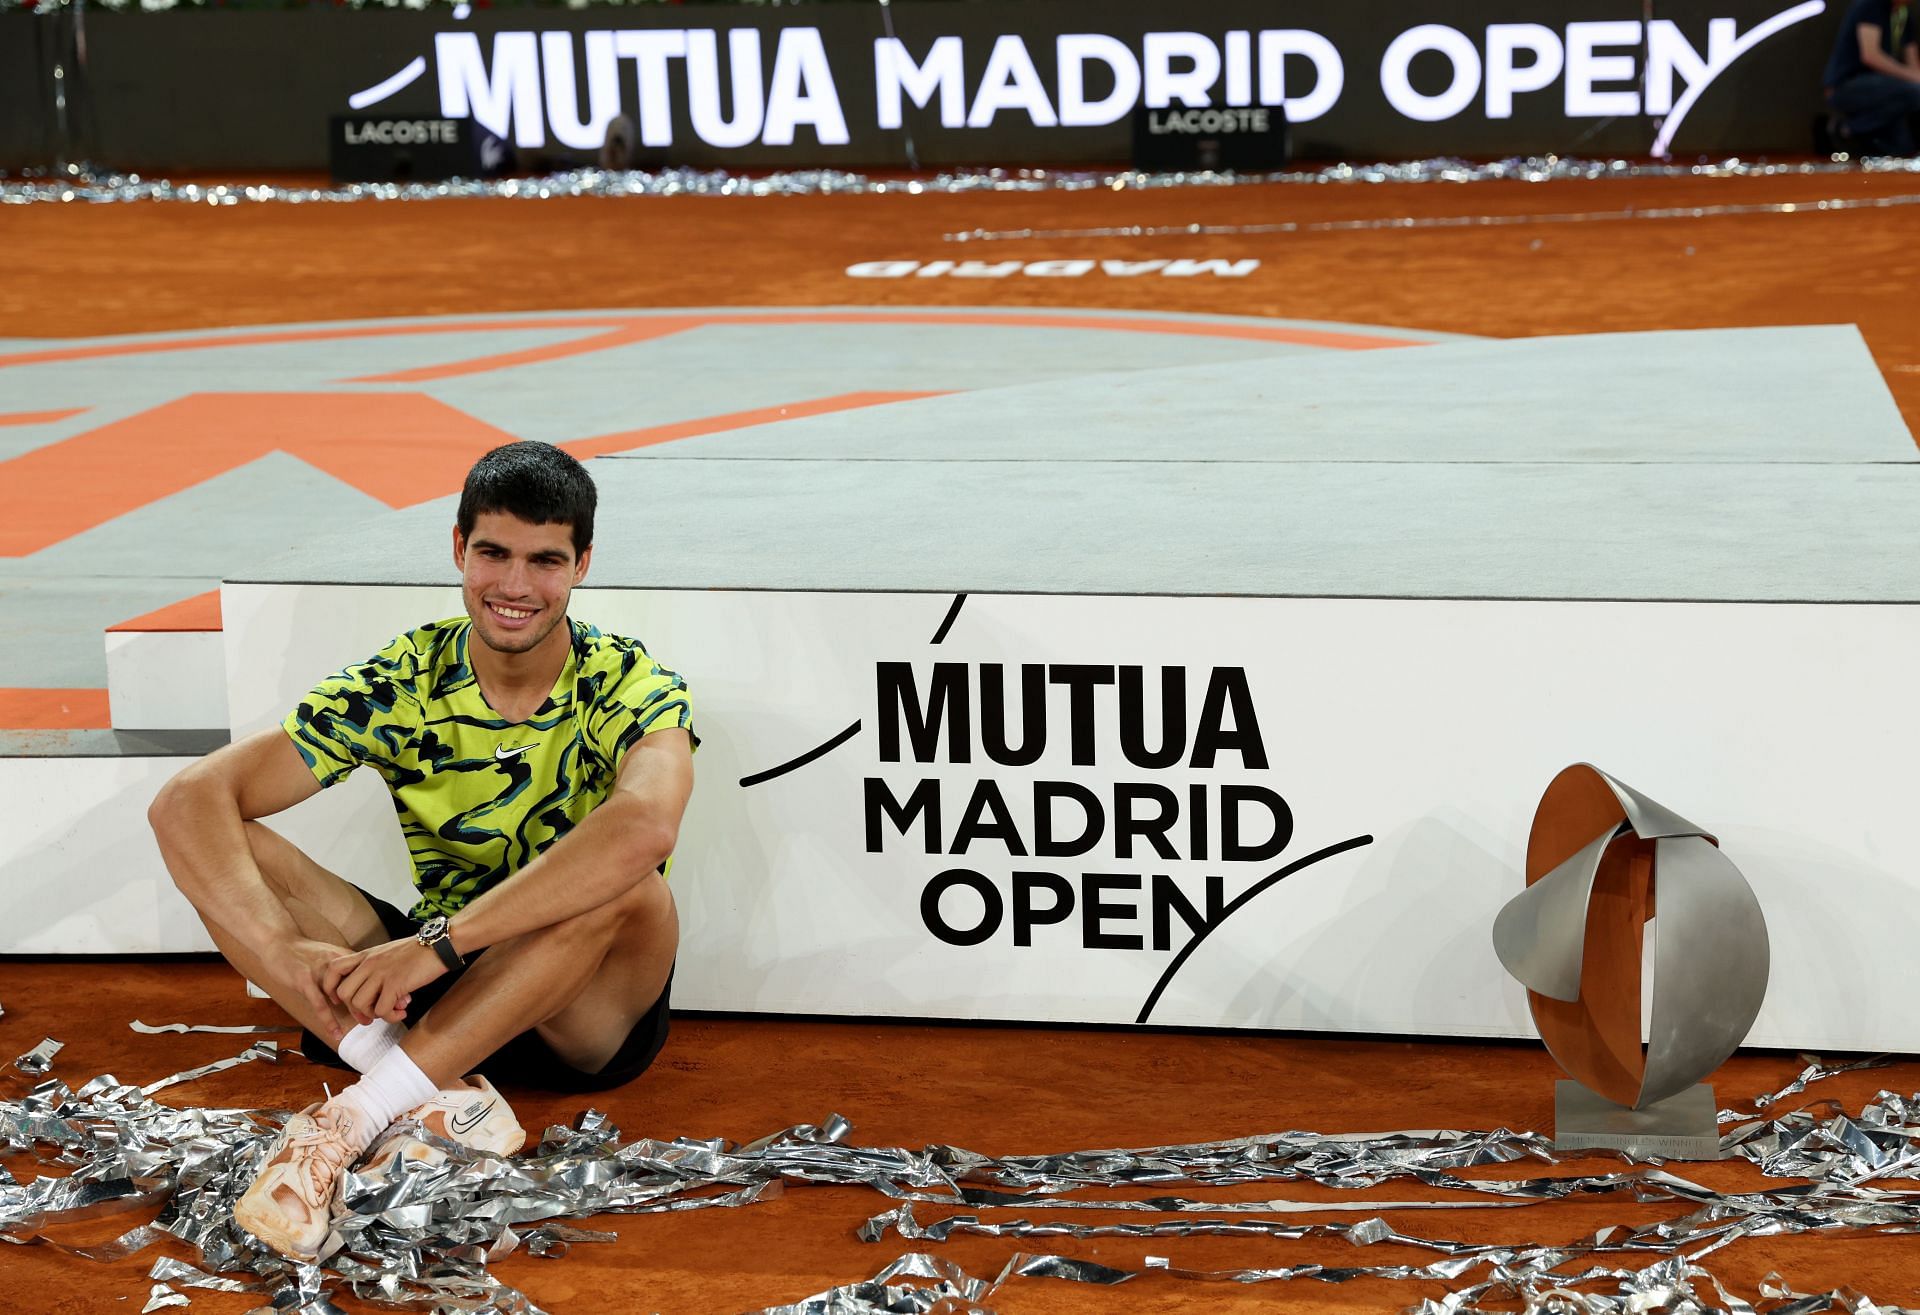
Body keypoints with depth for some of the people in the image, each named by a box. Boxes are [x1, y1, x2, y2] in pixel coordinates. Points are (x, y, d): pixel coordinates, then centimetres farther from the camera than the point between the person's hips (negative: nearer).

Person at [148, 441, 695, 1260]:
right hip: (435, 993, 3)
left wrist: (439, 940, -40)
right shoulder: (403, 682, -5)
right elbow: (190, 800, -13)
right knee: (226, 843, -15)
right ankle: (438, 1094, -31)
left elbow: (645, 826, -37)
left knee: (625, 882, -35)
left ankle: (355, 1116, -34)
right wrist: (288, 954, -30)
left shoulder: (626, 687, -13)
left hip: (583, 1012, -3)